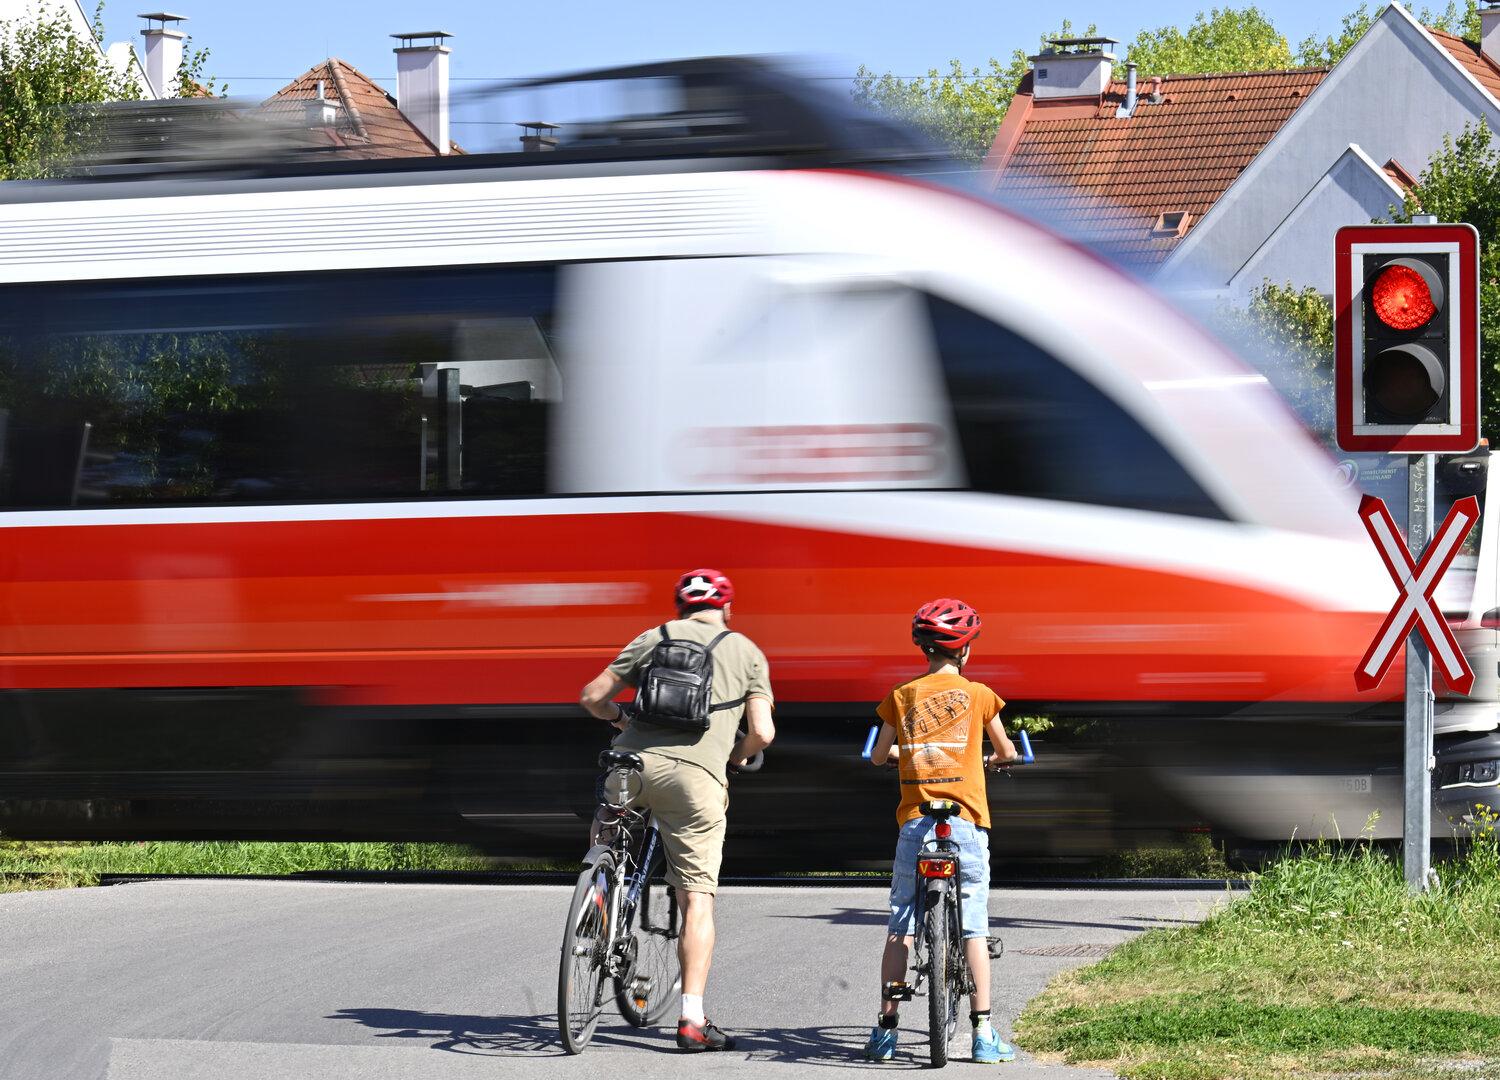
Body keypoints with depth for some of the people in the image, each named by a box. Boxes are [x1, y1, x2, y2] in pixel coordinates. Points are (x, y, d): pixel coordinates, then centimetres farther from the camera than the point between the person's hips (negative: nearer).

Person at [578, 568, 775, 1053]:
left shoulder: (654, 637, 17)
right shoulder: (747, 653, 15)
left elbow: (591, 697, 15)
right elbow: (762, 731, 5)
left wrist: (620, 718, 36)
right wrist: (737, 755, 27)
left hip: (633, 759, 1)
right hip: (695, 775, -1)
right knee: (697, 898, 2)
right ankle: (692, 1021, -3)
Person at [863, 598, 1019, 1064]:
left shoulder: (902, 696, 6)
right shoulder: (977, 694, 3)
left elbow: (878, 755, 16)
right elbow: (1006, 752, 16)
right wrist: (993, 759, 40)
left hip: (915, 821, 1)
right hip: (966, 821, -1)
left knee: (900, 928, 5)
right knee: (974, 928, 0)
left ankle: (886, 1029, 3)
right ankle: (983, 1033, -4)